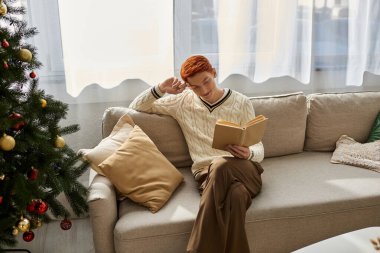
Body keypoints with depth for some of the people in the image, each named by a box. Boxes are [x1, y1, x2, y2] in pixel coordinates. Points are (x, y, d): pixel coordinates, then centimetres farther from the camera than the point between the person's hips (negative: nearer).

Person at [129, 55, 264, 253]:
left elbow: (259, 149, 8)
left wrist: (248, 153, -18)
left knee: (221, 166, -38)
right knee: (235, 195, -38)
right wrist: (160, 89, 0)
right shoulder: (182, 102, 12)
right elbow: (136, 107, 17)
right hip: (207, 171, 0)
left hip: (243, 169, 0)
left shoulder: (241, 103, 8)